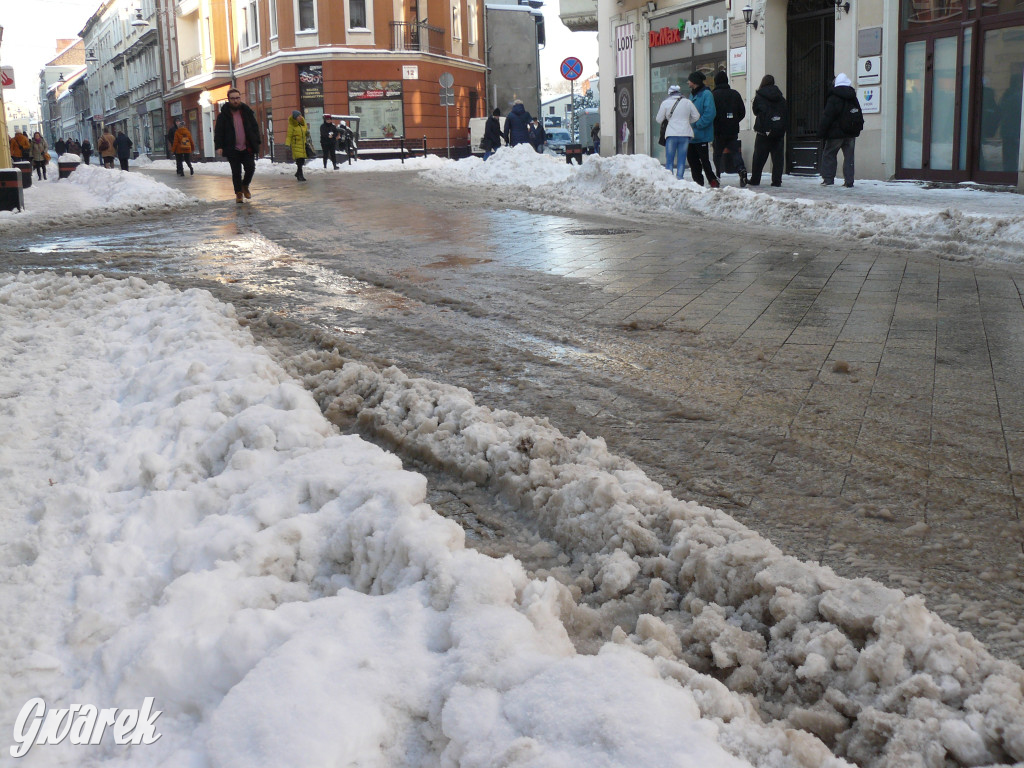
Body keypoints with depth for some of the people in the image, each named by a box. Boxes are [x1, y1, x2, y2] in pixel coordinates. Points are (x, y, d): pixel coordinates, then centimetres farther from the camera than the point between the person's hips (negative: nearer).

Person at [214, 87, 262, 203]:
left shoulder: (247, 112, 7)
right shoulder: (223, 114, 0)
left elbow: (255, 127, 12)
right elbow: (218, 131, 0)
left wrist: (256, 142, 2)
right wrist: (218, 146, -11)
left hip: (247, 148, 2)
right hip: (232, 150, -2)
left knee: (250, 168, -5)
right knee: (236, 172, 2)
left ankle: (245, 186, 23)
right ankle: (238, 193, 15)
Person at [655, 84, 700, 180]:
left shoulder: (665, 103, 0)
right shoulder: (687, 102, 6)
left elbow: (659, 120, 4)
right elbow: (696, 116, 12)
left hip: (671, 134, -2)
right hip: (685, 134, 2)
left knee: (669, 160, 4)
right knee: (682, 160, 5)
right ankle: (679, 178, -2)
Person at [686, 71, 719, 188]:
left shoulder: (706, 94, -10)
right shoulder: (692, 94, 16)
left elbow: (709, 114, -19)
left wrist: (698, 125, -19)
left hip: (701, 134, -8)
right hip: (691, 135, 8)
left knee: (704, 158, -5)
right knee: (691, 157, 10)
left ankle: (713, 181, 3)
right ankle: (698, 181, 18)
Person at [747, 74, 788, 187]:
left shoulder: (759, 97, -3)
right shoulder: (781, 98, 9)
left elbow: (755, 110, 8)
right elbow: (787, 114, 10)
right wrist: (784, 129, 13)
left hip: (764, 131, -3)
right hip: (779, 131, 3)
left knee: (759, 157, 5)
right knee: (778, 156, 3)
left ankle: (755, 179, 10)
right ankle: (777, 180, -1)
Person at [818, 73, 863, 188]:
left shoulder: (833, 98, -9)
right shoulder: (853, 98, 11)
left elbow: (827, 117, -12)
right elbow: (860, 116, 18)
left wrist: (821, 132, -9)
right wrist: (857, 129, 23)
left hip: (836, 133, -5)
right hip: (851, 134, 5)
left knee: (828, 155, 6)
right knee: (849, 157, 6)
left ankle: (828, 179, 1)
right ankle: (849, 181, 1)